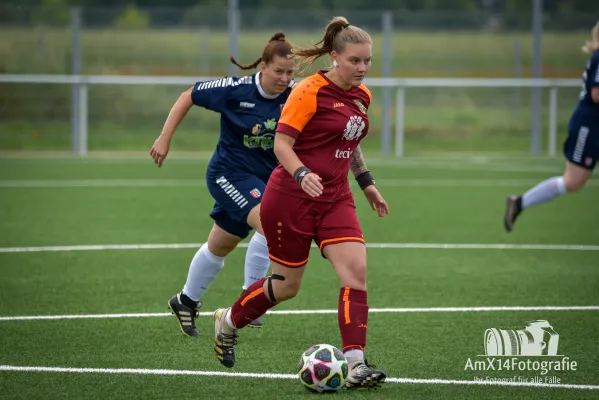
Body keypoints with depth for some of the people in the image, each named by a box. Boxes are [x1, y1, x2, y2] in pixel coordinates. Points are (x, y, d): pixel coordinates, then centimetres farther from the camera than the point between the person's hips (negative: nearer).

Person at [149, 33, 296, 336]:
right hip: (230, 172, -5)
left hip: (265, 178, 5)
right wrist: (165, 138, -9)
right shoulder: (236, 90, -20)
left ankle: (186, 302, 41)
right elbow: (189, 97, -8)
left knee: (220, 246, 19)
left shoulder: (295, 95, -12)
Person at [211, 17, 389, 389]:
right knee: (287, 284, 6)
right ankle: (229, 321, 35)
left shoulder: (362, 96, 8)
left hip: (335, 198, 6)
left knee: (356, 271, -14)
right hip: (291, 199, -6)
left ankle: (355, 365, -17)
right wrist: (302, 175, -33)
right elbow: (282, 143, -17)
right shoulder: (310, 91, -15)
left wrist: (367, 183, 22)